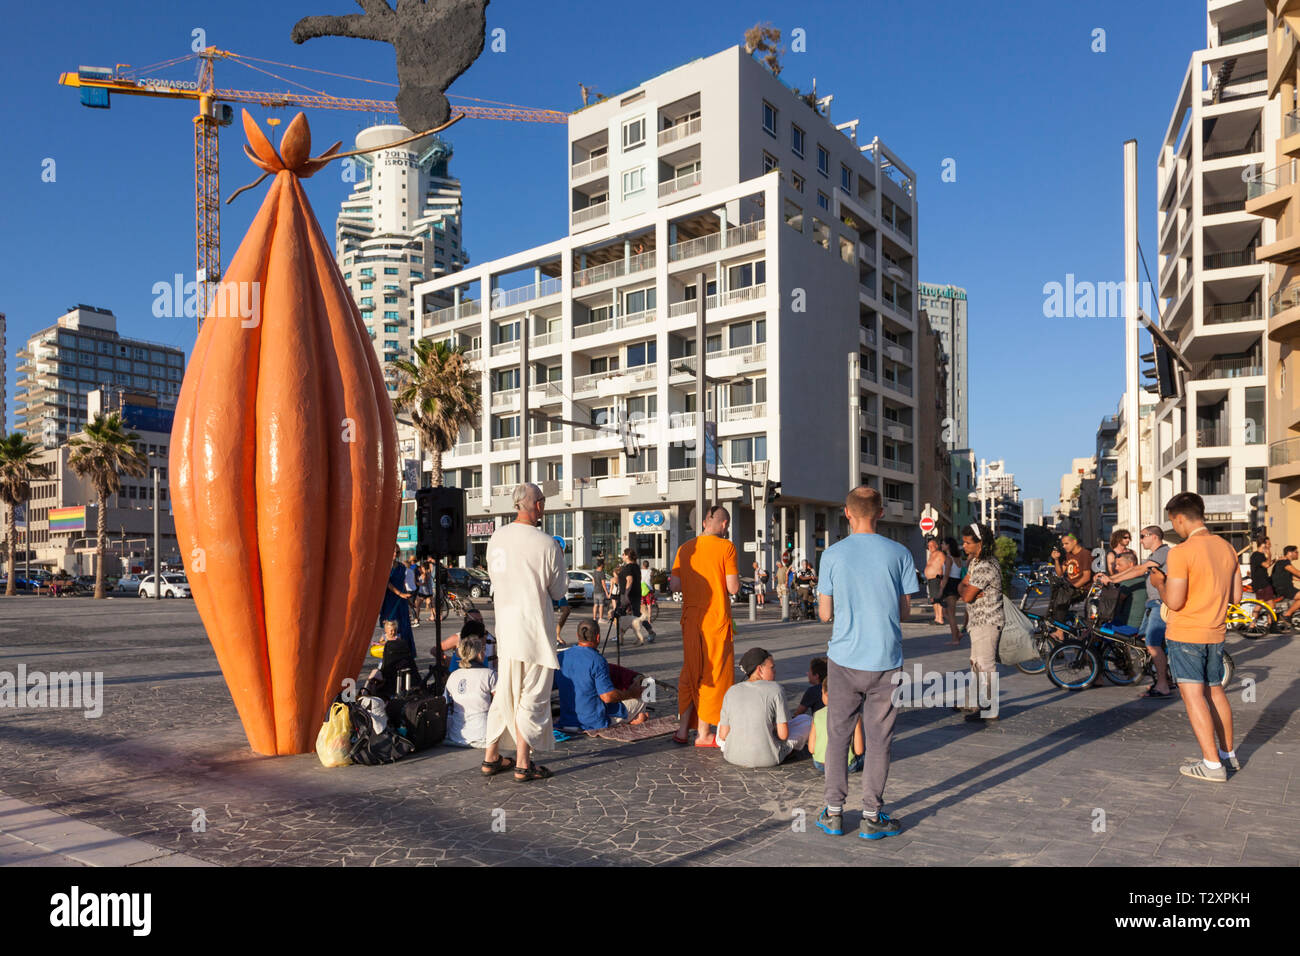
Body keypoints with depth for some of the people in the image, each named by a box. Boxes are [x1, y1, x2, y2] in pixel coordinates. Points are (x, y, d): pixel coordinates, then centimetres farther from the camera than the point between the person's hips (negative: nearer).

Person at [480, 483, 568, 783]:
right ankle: (523, 764, 10)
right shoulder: (547, 545, -15)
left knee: (504, 692, 18)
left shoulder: (496, 538, 1)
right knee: (532, 696, 5)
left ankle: (491, 756, 26)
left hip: (505, 625, 6)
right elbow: (558, 590, -4)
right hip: (535, 627, -6)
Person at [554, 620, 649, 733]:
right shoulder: (597, 661, -21)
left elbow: (554, 686, 11)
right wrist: (631, 693, -4)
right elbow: (608, 697, -21)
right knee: (639, 701, 10)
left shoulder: (562, 657, -1)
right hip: (596, 723, -7)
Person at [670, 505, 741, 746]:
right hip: (716, 620, -5)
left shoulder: (685, 548, 6)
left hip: (690, 620, 5)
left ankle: (683, 729, 16)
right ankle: (703, 733, 9)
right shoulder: (726, 547, -9)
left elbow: (674, 585, 4)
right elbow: (733, 588, -12)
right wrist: (735, 576, 8)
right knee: (713, 675, 5)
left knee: (690, 673, 15)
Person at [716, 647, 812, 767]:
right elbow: (783, 734, -11)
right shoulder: (775, 689, -11)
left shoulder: (732, 691, -2)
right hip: (768, 759, -3)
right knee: (807, 719, 18)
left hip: (733, 757, 3)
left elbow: (723, 734, 0)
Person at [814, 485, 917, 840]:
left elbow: (825, 613, -1)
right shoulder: (899, 554, -3)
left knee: (837, 735, 11)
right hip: (885, 662, 0)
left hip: (844, 660, 0)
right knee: (878, 740, 8)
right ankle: (872, 817, 15)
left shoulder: (833, 555, -4)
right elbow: (905, 611, 2)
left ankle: (834, 813, 16)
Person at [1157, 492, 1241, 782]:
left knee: (1193, 695, -3)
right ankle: (1228, 755, 29)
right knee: (1215, 692, 18)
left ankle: (1212, 764, -3)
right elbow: (1236, 596, 10)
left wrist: (1159, 583, -2)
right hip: (1215, 634, 7)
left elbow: (1174, 602, -20)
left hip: (1185, 634, -7)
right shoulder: (1227, 548, 5)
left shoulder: (1181, 552, -18)